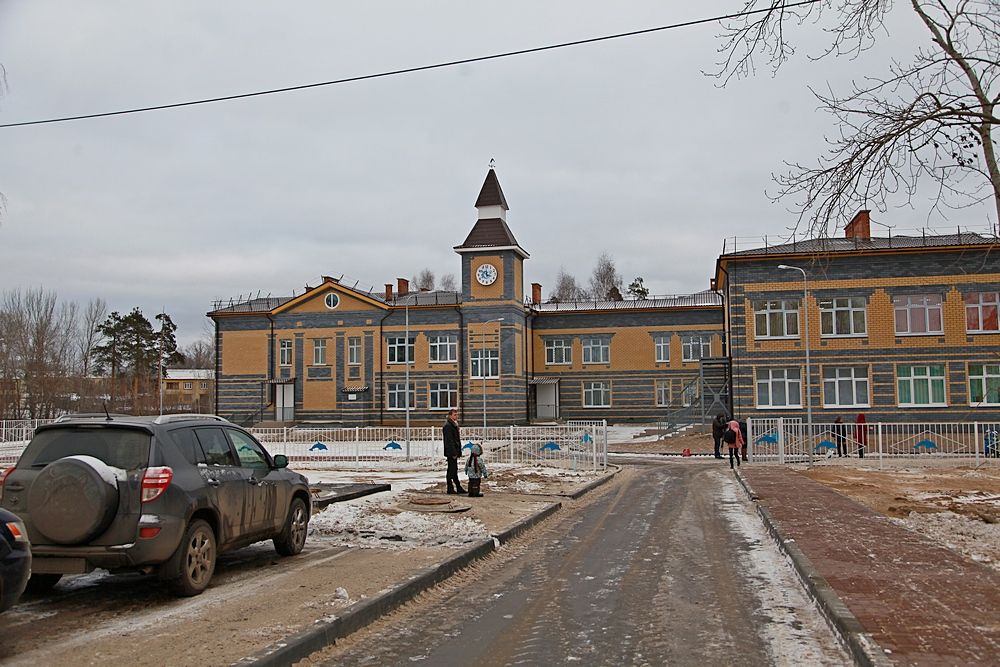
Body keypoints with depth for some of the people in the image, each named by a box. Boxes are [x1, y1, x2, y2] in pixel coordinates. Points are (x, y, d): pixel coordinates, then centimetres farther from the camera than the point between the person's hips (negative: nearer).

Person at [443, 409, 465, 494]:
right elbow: (449, 440, -19)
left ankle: (458, 488, 17)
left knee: (454, 470, 13)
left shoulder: (454, 425, 17)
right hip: (451, 452, -10)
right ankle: (450, 488, 1)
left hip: (454, 451, 10)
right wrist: (453, 453, -21)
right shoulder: (448, 425, -14)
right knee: (451, 470, -4)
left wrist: (458, 451, 17)